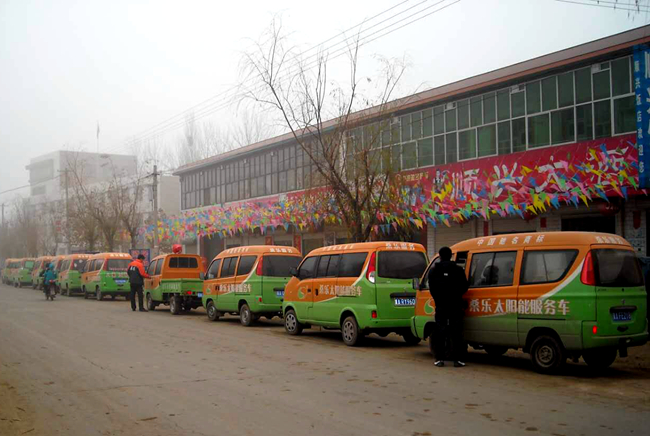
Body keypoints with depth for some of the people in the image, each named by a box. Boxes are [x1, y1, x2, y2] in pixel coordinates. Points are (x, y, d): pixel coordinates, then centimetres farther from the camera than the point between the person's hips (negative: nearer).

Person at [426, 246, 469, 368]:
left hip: (441, 306, 1)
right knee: (456, 332, 3)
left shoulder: (433, 271, 2)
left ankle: (440, 359, 5)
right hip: (456, 305, -1)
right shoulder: (458, 270, -1)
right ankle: (456, 359, 0)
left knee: (440, 332, 6)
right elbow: (465, 286, 0)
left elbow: (432, 289, 0)